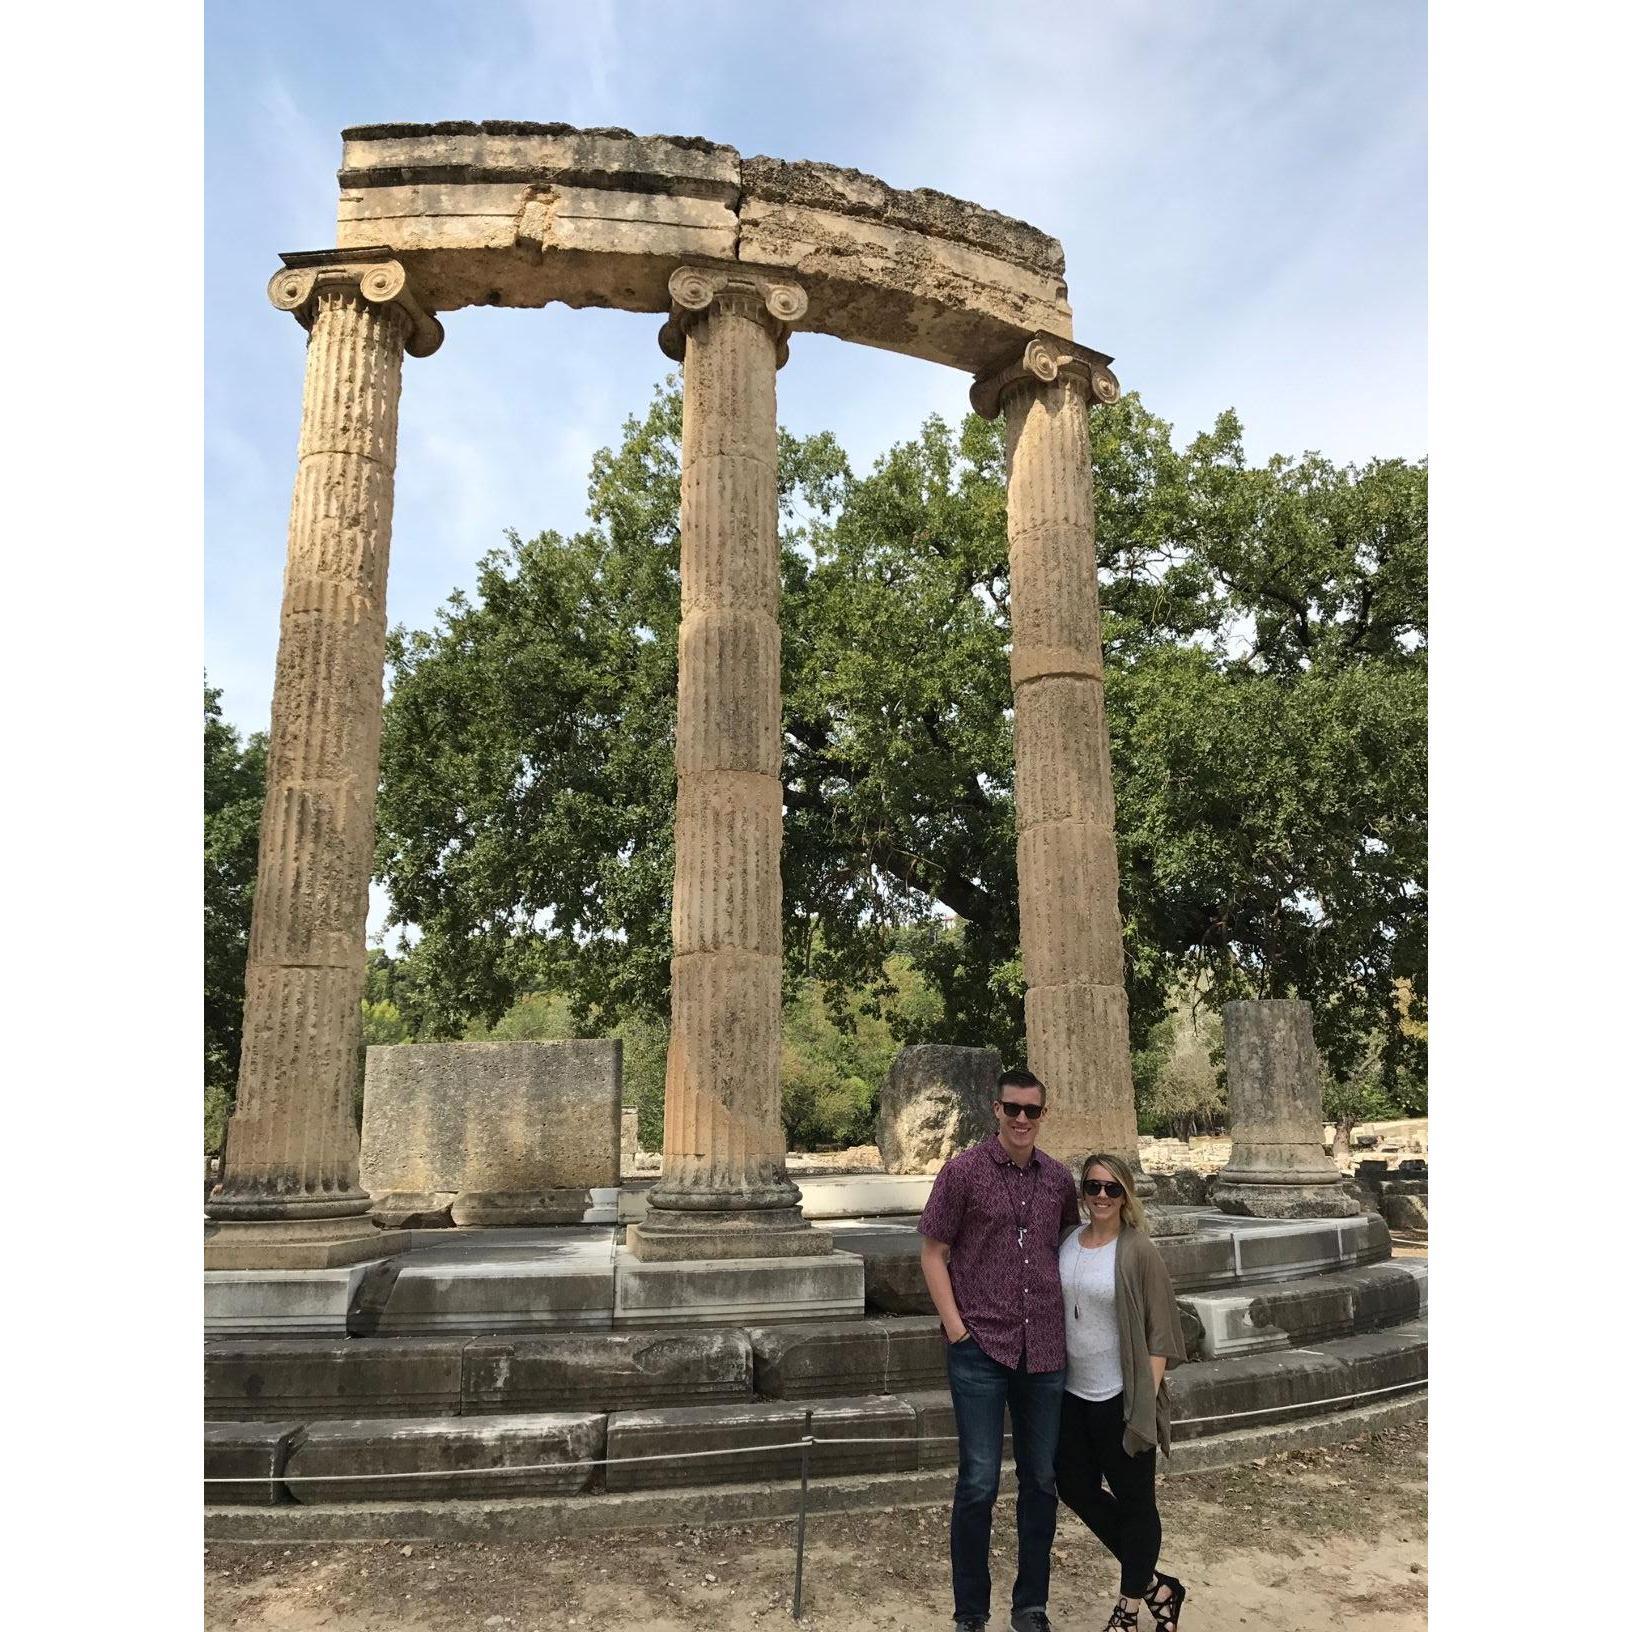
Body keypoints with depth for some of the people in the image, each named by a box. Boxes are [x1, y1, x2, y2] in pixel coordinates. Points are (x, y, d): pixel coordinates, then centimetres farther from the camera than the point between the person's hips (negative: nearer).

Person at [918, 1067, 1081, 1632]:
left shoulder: (1058, 1178, 5)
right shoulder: (963, 1171, -7)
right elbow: (933, 1252, -4)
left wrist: (1070, 1320, 8)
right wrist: (955, 1328, -10)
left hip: (1044, 1351, 4)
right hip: (980, 1349, -4)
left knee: (1041, 1480, 13)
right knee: (978, 1482, 1)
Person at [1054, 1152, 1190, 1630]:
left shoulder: (1138, 1252, -14)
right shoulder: (1066, 1242, 1)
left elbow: (1159, 1333, -11)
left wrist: (1148, 1399, -14)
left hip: (1121, 1398, -6)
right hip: (1073, 1393, 6)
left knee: (1134, 1500, 9)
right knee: (1076, 1488, 15)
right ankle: (1152, 1584, 34)